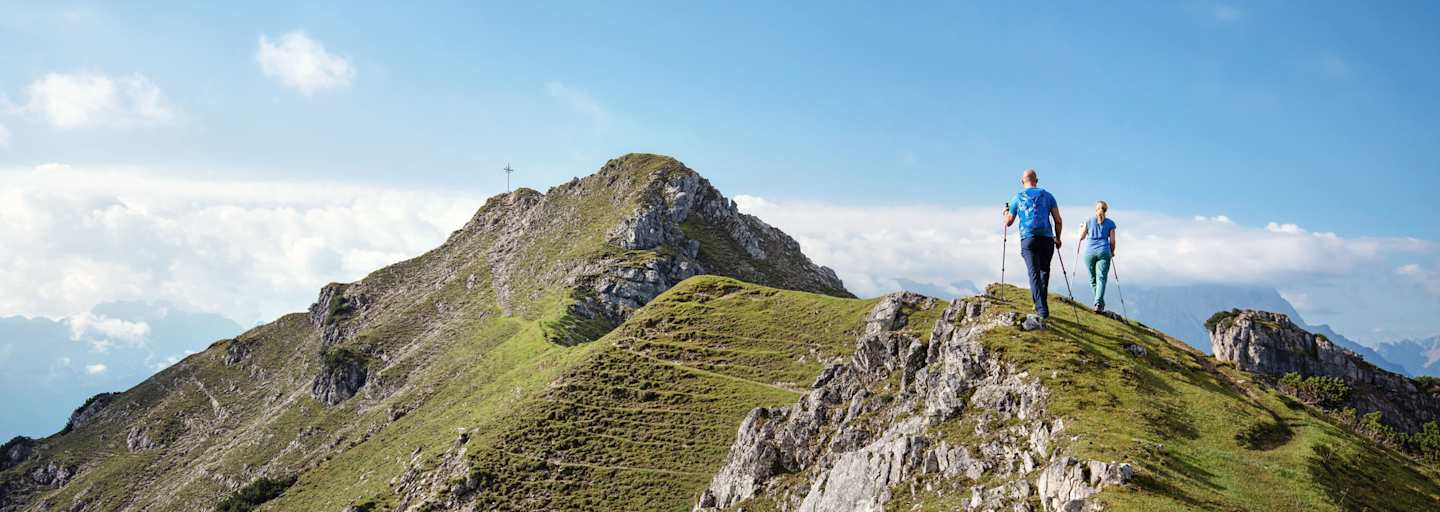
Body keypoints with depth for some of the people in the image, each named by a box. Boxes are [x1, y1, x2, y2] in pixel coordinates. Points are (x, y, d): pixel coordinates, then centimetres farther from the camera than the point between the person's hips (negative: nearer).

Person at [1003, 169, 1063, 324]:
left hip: (1028, 240, -1)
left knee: (1034, 274, -8)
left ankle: (1042, 311, -21)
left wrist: (1006, 213, 40)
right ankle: (1041, 304, 18)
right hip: (1046, 239, 1)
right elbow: (1058, 221, 7)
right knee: (1044, 270, 21)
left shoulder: (1017, 198, 9)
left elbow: (1008, 223, 18)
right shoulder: (1047, 196, 11)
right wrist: (1057, 238, 22)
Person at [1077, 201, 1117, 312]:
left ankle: (1099, 302, 15)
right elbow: (1112, 241, 4)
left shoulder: (1089, 221, 6)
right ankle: (1098, 303, -19)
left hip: (1089, 251, 1)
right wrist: (1112, 252, 21)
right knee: (1101, 278, -4)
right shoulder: (1110, 223, 5)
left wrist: (1081, 229, 31)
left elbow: (1081, 237, 11)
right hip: (1103, 251, -1)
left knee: (1093, 278, 13)